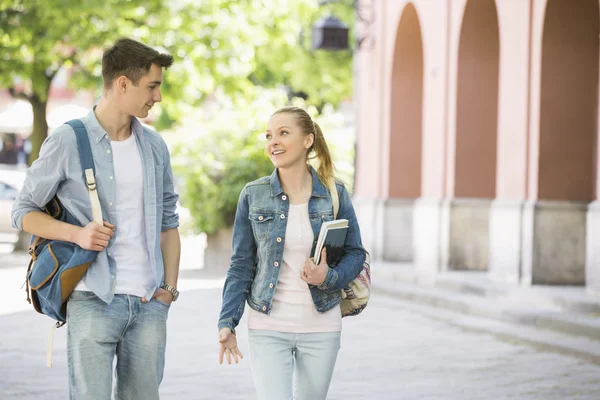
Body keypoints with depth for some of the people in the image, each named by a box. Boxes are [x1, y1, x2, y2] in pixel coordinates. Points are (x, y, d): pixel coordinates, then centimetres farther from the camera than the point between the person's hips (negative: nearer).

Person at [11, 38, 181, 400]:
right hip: (93, 302, -5)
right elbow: (24, 212, 2)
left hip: (149, 303, 5)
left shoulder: (155, 147, 11)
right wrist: (77, 234, -14)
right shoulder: (68, 142, -4)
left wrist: (170, 287, 7)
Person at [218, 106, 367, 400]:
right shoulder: (253, 195, 0)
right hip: (268, 328, -1)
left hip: (321, 328, 1)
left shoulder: (335, 194, 0)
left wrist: (329, 277, -15)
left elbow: (355, 253, 6)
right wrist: (227, 323, -4)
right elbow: (241, 265, 3)